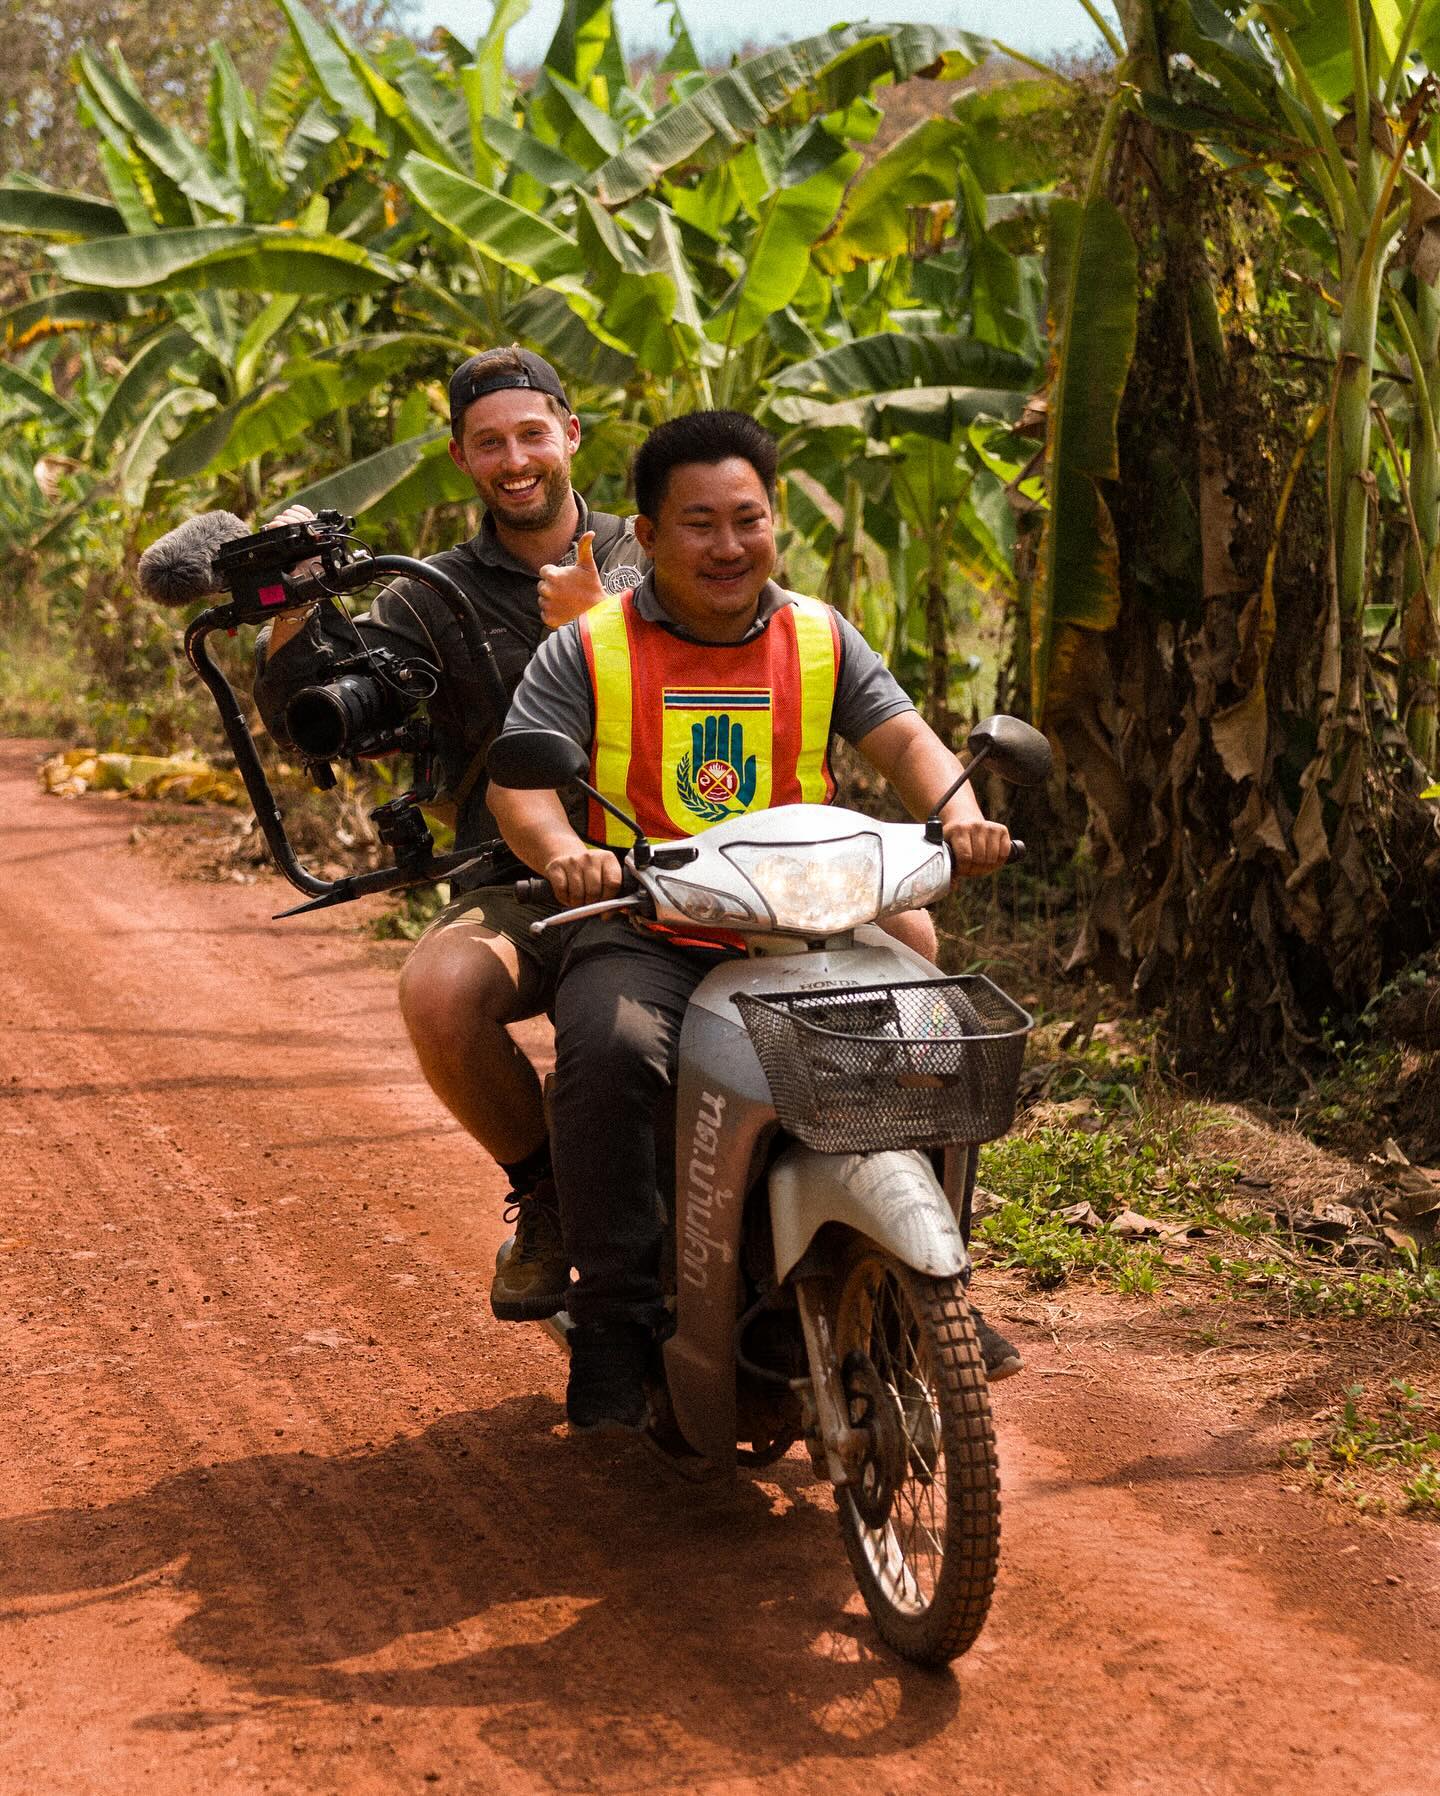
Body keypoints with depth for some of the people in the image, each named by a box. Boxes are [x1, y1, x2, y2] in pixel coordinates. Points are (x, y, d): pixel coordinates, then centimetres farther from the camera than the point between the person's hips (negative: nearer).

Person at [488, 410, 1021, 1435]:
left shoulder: (820, 639, 12)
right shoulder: (590, 651, 3)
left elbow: (905, 740, 3)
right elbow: (519, 775, -6)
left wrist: (957, 814, -20)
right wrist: (564, 851, -29)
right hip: (641, 937, -3)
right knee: (610, 1050, -33)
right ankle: (618, 1317, -17)